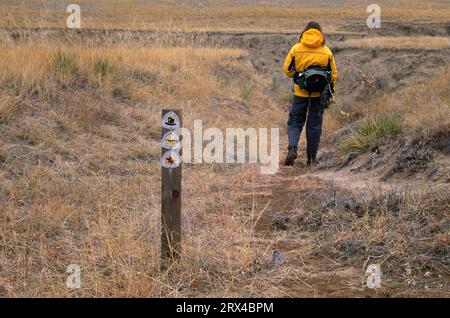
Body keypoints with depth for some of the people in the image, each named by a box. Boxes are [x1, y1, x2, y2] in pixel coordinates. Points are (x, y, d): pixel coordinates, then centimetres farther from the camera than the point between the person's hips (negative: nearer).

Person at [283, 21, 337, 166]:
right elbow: (333, 74, 3)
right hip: (319, 94, 1)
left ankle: (292, 149, -12)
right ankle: (311, 157, 11)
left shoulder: (296, 49, -5)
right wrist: (330, 91, 16)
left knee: (294, 122, 10)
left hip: (301, 93, -1)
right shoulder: (326, 51, -1)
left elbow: (287, 69, -1)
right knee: (314, 124, 10)